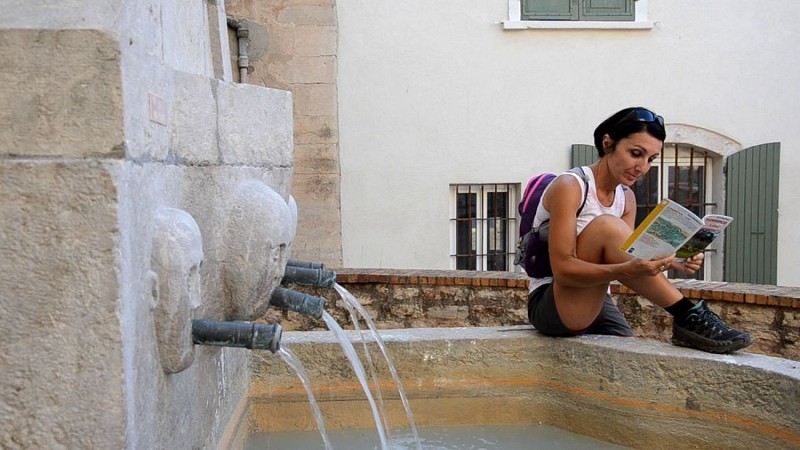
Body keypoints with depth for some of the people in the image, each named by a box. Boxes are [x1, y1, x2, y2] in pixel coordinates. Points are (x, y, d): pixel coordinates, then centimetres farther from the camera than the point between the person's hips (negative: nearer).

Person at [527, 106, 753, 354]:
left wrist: (668, 263, -19)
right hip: (551, 308, -6)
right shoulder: (569, 186, -15)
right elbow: (562, 269, -24)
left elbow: (627, 263, 0)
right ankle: (687, 315, -25)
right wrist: (628, 269, -37)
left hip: (596, 306, 6)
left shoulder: (626, 198, 9)